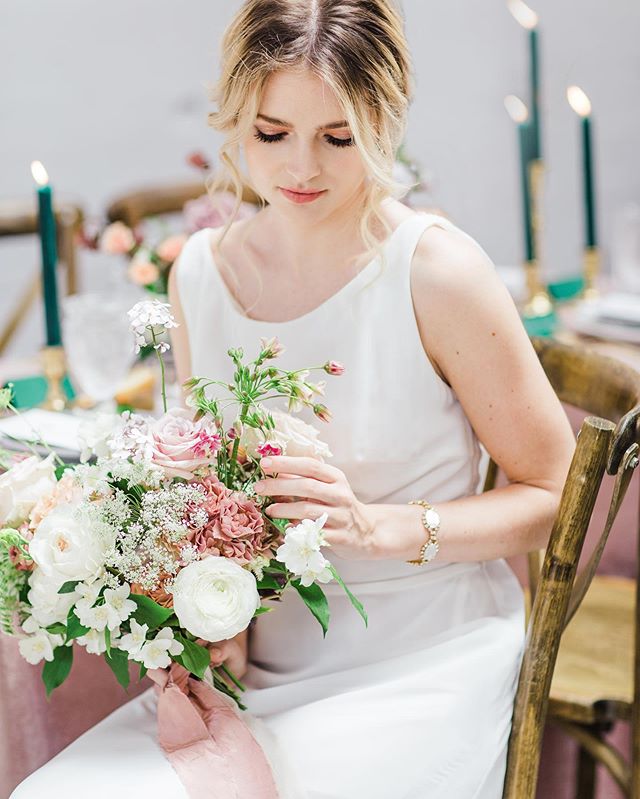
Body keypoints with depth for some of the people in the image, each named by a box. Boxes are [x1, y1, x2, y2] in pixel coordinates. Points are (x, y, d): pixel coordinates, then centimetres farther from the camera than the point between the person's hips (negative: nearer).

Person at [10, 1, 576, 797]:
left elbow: (551, 494, -5)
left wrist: (381, 528, -19)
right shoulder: (201, 269, 2)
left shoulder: (436, 270, -13)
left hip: (417, 670, -4)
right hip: (256, 664, 4)